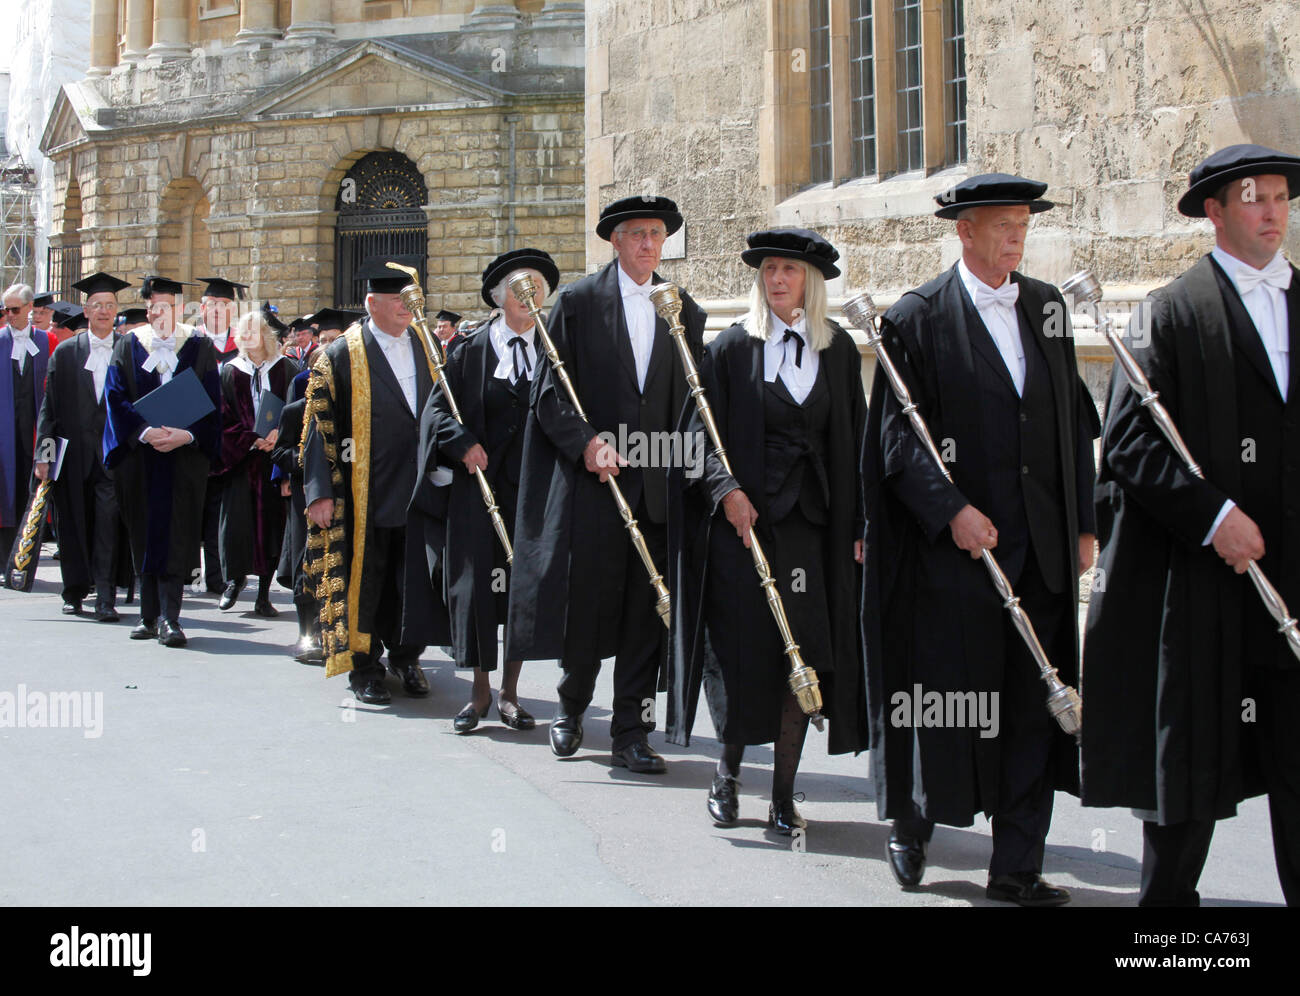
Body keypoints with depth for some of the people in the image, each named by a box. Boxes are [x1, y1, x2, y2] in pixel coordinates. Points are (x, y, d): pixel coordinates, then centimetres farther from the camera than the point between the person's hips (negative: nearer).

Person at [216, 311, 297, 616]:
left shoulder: (285, 369, 8)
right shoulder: (229, 372, 8)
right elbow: (225, 418, 3)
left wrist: (279, 434, -15)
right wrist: (253, 440, -11)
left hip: (275, 457, 0)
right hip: (239, 457, 0)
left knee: (272, 520, -3)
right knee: (236, 519, -5)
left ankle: (264, 593, 1)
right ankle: (234, 579, 15)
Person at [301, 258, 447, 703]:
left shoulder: (427, 348, 11)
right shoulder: (340, 356, -3)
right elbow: (319, 426, -5)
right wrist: (320, 491, -12)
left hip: (420, 490, 4)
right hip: (365, 495, -4)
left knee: (414, 578, 8)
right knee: (364, 577, 4)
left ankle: (406, 656, 24)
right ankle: (364, 668, 15)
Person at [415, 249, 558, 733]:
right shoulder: (471, 352, 5)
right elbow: (437, 408, 3)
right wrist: (463, 441, -14)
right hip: (481, 485, -1)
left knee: (527, 588, 3)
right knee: (477, 585, -2)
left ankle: (509, 693, 14)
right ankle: (480, 691, 10)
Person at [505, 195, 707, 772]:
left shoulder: (684, 312, 12)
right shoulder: (577, 302, 2)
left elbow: (691, 399, 14)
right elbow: (550, 390, -1)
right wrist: (587, 441, -14)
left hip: (657, 486, 3)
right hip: (591, 483, -2)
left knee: (645, 612, 2)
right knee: (585, 600, 2)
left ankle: (631, 735, 9)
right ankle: (571, 707, 26)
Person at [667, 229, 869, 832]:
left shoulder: (839, 350, 9)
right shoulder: (732, 347, 2)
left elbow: (854, 440, 11)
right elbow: (702, 430, -1)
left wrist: (858, 522, 6)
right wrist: (726, 489, -17)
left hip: (812, 519, 2)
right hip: (741, 513, -2)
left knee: (803, 655, -1)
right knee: (742, 650, -3)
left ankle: (784, 792, 8)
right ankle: (728, 769, 19)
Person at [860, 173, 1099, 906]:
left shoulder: (1046, 306, 12)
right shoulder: (918, 317, -3)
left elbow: (1074, 422, 14)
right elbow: (898, 434, -8)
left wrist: (1084, 522, 9)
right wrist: (951, 509, -18)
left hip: (1041, 547, 5)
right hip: (954, 544, -4)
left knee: (1032, 706, 4)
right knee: (945, 695, 3)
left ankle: (1018, 868, 12)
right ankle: (913, 825, 28)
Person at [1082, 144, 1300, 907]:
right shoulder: (1174, 311, -2)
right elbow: (1128, 442, -9)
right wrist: (1212, 513, -17)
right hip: (1200, 574, -4)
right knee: (1193, 751, 6)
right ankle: (1168, 893, 20)